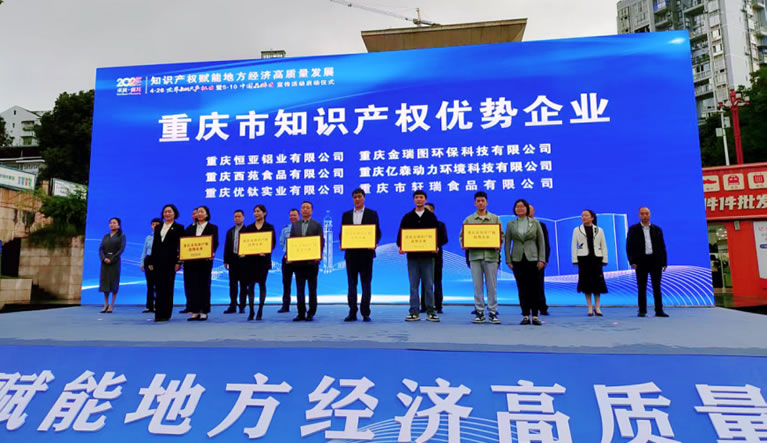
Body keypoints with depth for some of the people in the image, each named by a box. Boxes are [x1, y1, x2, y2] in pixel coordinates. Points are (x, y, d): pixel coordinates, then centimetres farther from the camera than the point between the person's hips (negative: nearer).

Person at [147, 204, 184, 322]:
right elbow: (154, 245, 14)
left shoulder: (178, 228, 2)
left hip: (170, 261, -4)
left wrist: (178, 262, -12)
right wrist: (151, 262, 8)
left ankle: (166, 314, 6)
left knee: (168, 287, 0)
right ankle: (158, 313, 10)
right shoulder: (158, 228, 15)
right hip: (158, 261, 4)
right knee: (159, 287, 4)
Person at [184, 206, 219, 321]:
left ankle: (204, 312, 6)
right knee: (192, 286, 3)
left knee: (204, 285, 1)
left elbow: (215, 242, -3)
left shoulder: (213, 227, 6)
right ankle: (194, 312, 8)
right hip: (191, 260, 3)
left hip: (205, 260, -3)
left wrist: (212, 252, -22)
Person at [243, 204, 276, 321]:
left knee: (262, 284, 1)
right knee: (251, 284, 1)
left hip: (263, 259, -2)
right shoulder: (249, 228, 11)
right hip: (251, 259, 2)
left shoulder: (269, 227, 4)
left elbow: (273, 242, -2)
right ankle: (251, 311, 7)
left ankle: (260, 311, 8)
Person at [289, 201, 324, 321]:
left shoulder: (317, 225, 4)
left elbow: (321, 241, -1)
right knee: (299, 288, 5)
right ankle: (301, 313, 12)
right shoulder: (295, 225, 13)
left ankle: (311, 313, 10)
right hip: (298, 261, 3)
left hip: (312, 261, -3)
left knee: (312, 288, 3)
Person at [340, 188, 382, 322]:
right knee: (351, 283, 5)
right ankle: (352, 312, 10)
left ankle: (365, 313, 6)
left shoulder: (372, 214, 6)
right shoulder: (346, 215, 13)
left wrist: (375, 243, -16)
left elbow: (378, 232, 3)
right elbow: (342, 233, 11)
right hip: (351, 253, 3)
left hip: (366, 252, -2)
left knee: (366, 283, 0)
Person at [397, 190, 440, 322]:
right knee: (413, 285, 4)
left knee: (429, 285, 3)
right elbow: (401, 234, 9)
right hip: (412, 255, 1)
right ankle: (414, 313, 9)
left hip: (427, 255, -1)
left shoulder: (431, 217, 8)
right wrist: (400, 246, -7)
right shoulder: (408, 217, 10)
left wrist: (436, 246, -11)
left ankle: (430, 312, 10)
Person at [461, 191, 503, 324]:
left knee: (492, 286, 1)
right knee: (477, 286, 2)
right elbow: (462, 236, 11)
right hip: (474, 255, 1)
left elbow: (501, 235, 8)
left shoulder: (495, 218, 11)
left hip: (491, 255, 0)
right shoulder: (468, 219, 12)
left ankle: (492, 312, 9)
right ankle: (479, 312, 10)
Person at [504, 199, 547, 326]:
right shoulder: (511, 224, 6)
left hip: (532, 258, -1)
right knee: (522, 288, 3)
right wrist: (508, 260, -2)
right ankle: (525, 316, 9)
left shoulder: (535, 223, 4)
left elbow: (541, 242, 3)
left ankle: (535, 316, 5)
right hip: (517, 259, 1)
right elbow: (507, 243, 5)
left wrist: (541, 259, -5)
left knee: (534, 288, -1)